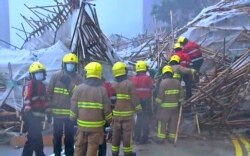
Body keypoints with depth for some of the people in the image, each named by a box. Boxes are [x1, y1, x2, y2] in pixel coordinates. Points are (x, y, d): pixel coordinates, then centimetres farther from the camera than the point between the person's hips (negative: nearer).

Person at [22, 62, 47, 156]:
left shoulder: (42, 85, 19)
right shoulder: (29, 85, -9)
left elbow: (45, 100, 25)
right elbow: (26, 100, -20)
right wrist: (27, 113, -26)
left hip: (38, 116, 9)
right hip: (31, 116, -9)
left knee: (32, 138, 15)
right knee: (36, 138, -4)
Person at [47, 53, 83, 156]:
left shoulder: (78, 78, -1)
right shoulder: (56, 76, 0)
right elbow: (49, 92, 4)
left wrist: (69, 84, -22)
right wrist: (49, 108, 5)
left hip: (70, 112, -1)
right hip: (57, 111, 1)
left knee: (70, 136, 8)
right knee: (57, 135, 12)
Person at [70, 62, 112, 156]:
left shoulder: (79, 88, -3)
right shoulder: (102, 90, -7)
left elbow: (74, 107, 0)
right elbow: (107, 110, -4)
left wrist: (73, 118, 17)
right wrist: (110, 120, 13)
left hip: (82, 124, 2)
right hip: (96, 126, -2)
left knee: (79, 147, 15)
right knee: (92, 148, 4)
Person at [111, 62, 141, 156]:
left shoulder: (113, 85, 3)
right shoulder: (129, 84, -11)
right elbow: (134, 99, -11)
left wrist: (111, 110, 22)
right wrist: (138, 108, 2)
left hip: (116, 113, 4)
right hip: (127, 113, -4)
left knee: (116, 133, 10)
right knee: (127, 133, 3)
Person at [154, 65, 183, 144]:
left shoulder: (163, 82, -13)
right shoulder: (177, 82, 4)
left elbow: (160, 95, -14)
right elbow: (180, 95, 7)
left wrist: (158, 103, -4)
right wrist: (180, 101, 18)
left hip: (165, 106, -5)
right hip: (175, 106, 5)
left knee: (162, 122, 3)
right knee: (173, 122, 12)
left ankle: (160, 138, 6)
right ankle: (172, 138, 19)